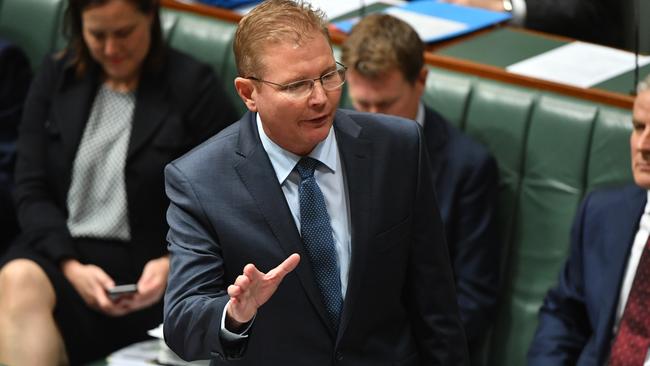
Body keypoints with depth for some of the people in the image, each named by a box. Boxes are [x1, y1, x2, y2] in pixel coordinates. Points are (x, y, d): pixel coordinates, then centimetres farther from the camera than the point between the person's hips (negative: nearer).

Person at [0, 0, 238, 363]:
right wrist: (70, 266, -11)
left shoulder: (193, 86, -1)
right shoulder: (56, 77, 10)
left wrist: (175, 262, -17)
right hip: (62, 250, 3)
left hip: (147, 269, -3)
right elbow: (32, 191, 5)